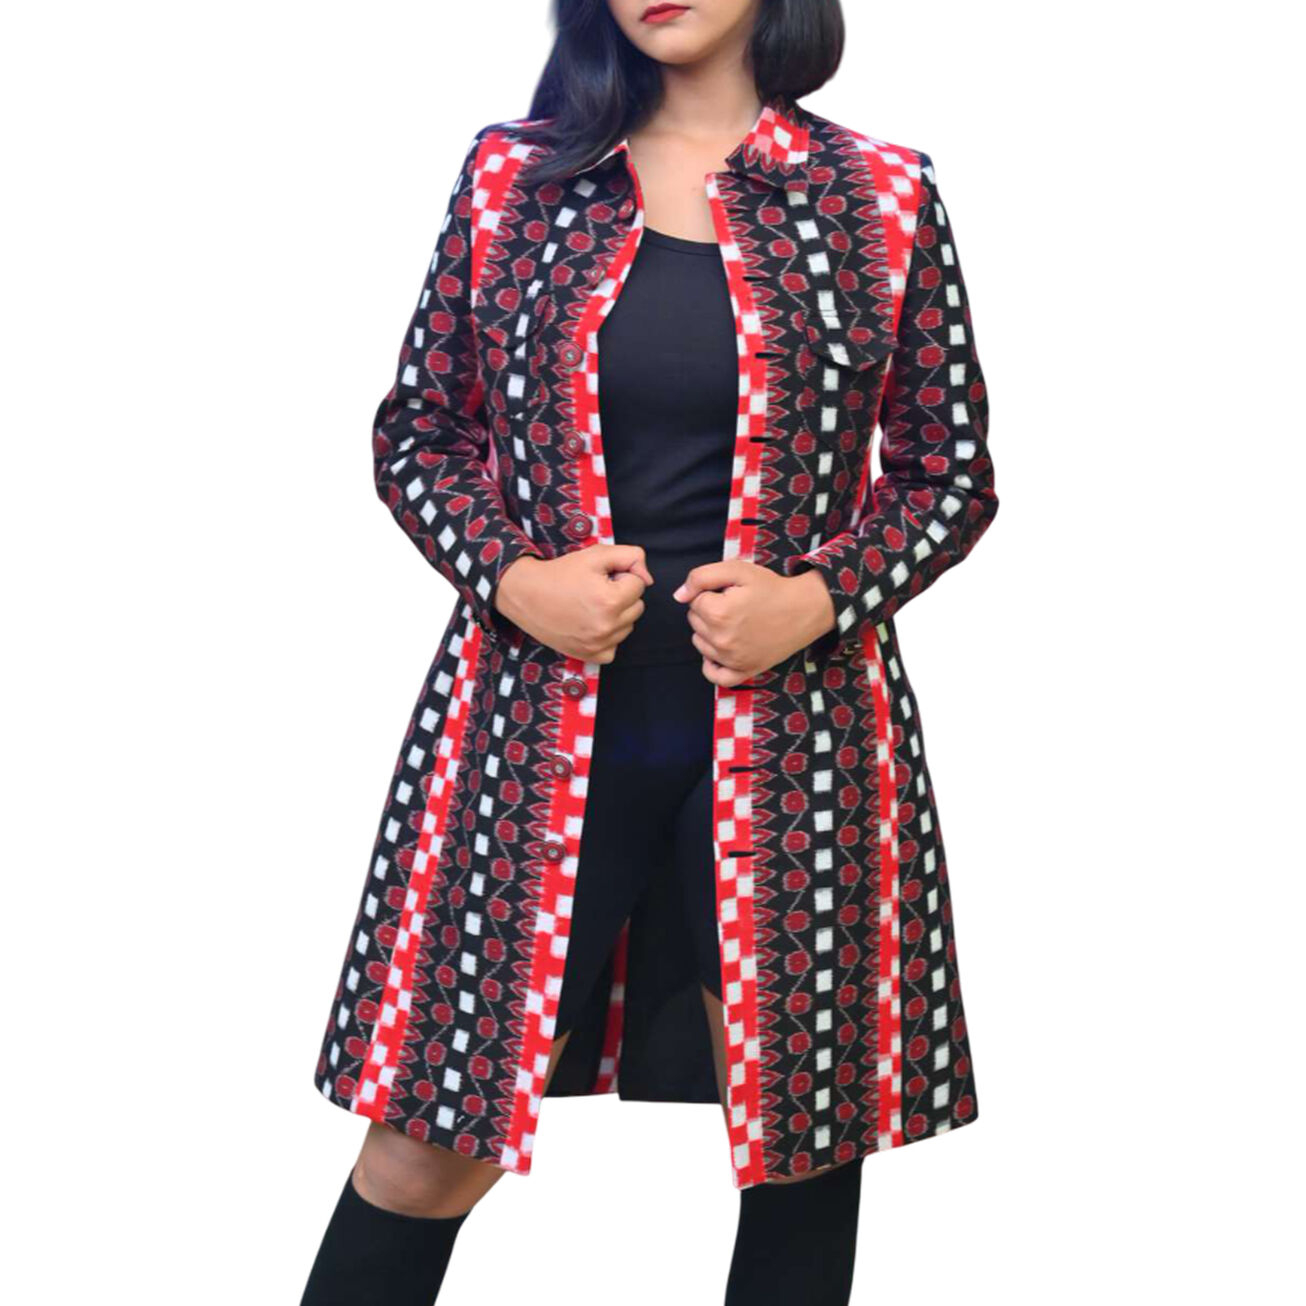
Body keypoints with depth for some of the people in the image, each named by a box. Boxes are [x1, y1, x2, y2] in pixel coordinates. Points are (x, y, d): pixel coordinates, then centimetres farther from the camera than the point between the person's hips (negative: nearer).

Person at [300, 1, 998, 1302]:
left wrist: (819, 598, -11)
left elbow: (953, 473, 7)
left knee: (803, 1130, 10)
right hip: (538, 729, 0)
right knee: (429, 1142, 4)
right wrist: (511, 578, -8)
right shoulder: (510, 175, 5)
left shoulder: (885, 196, 2)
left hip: (792, 737, 0)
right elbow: (416, 434, 10)